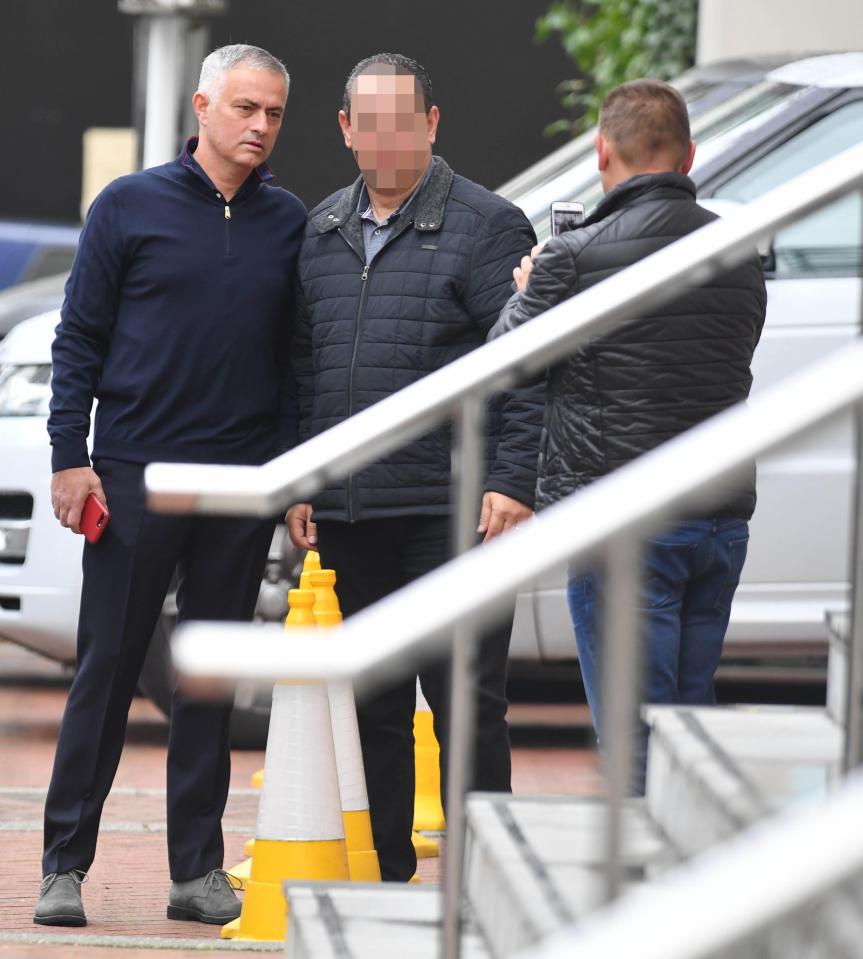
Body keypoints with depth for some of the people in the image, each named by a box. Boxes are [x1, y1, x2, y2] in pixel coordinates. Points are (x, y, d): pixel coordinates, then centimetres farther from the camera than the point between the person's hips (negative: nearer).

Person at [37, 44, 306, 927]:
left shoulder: (289, 224, 8)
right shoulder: (129, 207, 1)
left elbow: (298, 358, 13)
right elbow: (79, 340, 2)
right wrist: (69, 457, -6)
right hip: (133, 478, -2)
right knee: (106, 670, 0)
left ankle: (199, 869, 12)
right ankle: (65, 864, 6)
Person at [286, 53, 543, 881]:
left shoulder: (486, 226, -3)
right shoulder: (323, 231, 15)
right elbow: (301, 364, 21)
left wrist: (511, 482, -14)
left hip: (450, 510, -6)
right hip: (348, 516, 6)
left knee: (466, 703, -4)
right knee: (373, 709, 11)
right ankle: (386, 881, 18)